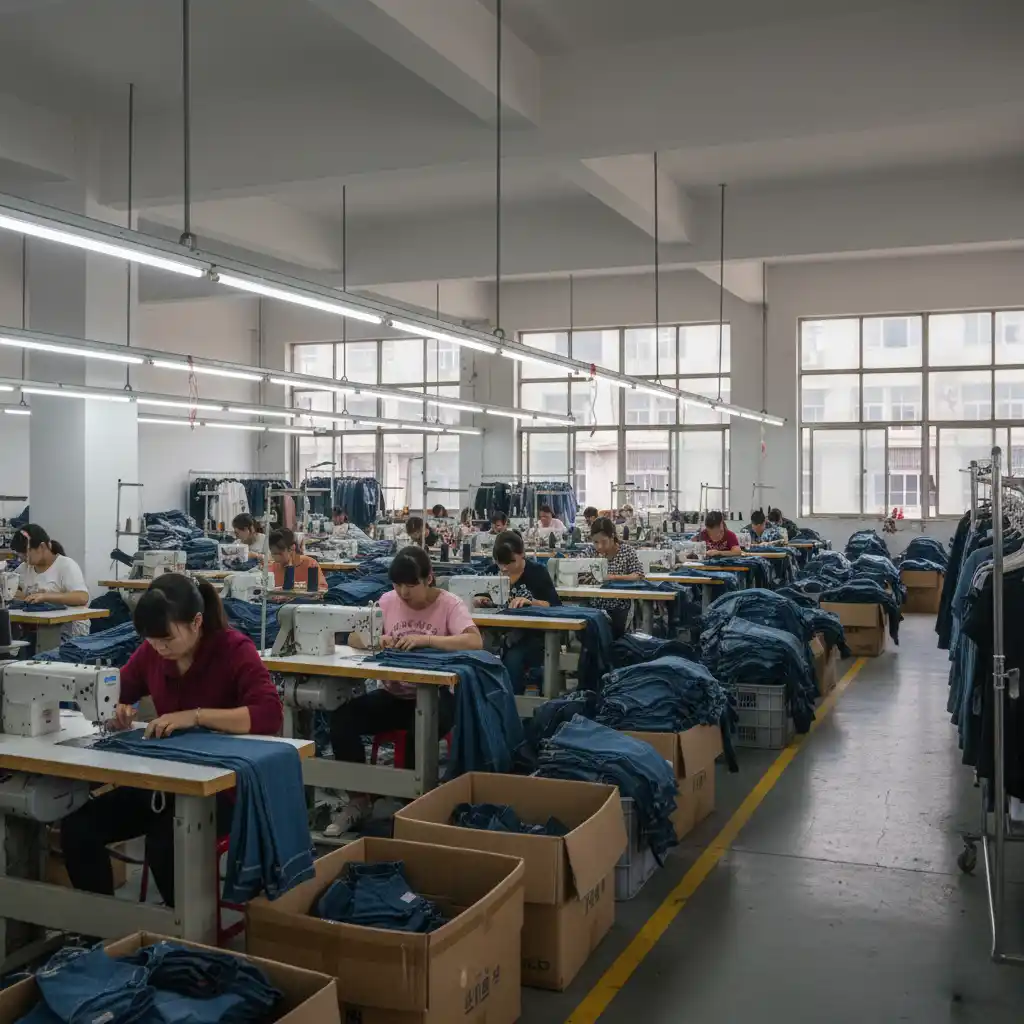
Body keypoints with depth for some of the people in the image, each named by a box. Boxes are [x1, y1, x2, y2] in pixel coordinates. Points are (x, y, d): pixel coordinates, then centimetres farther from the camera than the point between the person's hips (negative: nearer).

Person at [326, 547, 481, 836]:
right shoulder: (389, 601, 4)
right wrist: (375, 639, -16)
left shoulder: (449, 604, -8)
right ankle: (360, 799, -3)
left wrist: (425, 639, -32)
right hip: (393, 696, 5)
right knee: (342, 719, -20)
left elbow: (475, 642, -24)